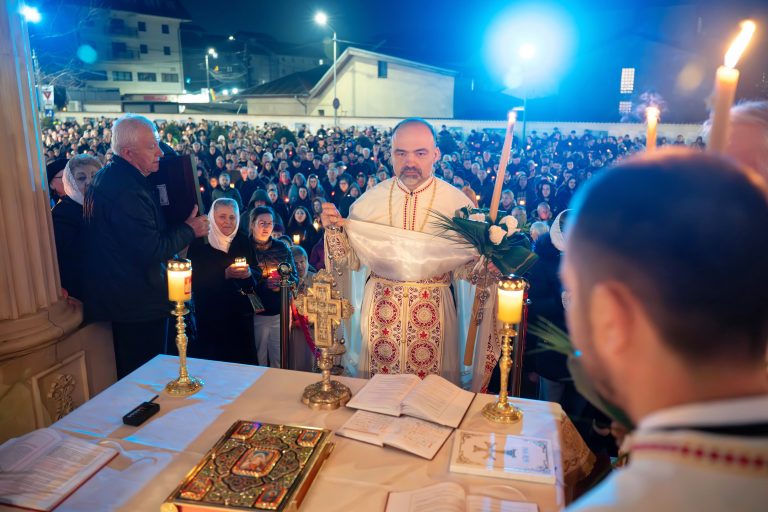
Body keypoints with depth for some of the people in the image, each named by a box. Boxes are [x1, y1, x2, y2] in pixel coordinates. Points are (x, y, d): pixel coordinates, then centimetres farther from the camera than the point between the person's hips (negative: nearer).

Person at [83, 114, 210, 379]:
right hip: (139, 304, -10)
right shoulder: (126, 191, -24)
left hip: (120, 296, 10)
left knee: (130, 374, 22)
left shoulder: (108, 177, 10)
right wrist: (189, 230, -13)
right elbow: (152, 251, -26)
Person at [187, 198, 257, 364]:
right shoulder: (199, 244, -2)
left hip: (240, 315, 2)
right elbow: (195, 282, -8)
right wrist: (225, 274, -19)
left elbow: (253, 283, 7)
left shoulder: (243, 242, 6)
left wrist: (248, 275, -15)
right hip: (210, 317, -2)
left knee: (241, 361, 3)